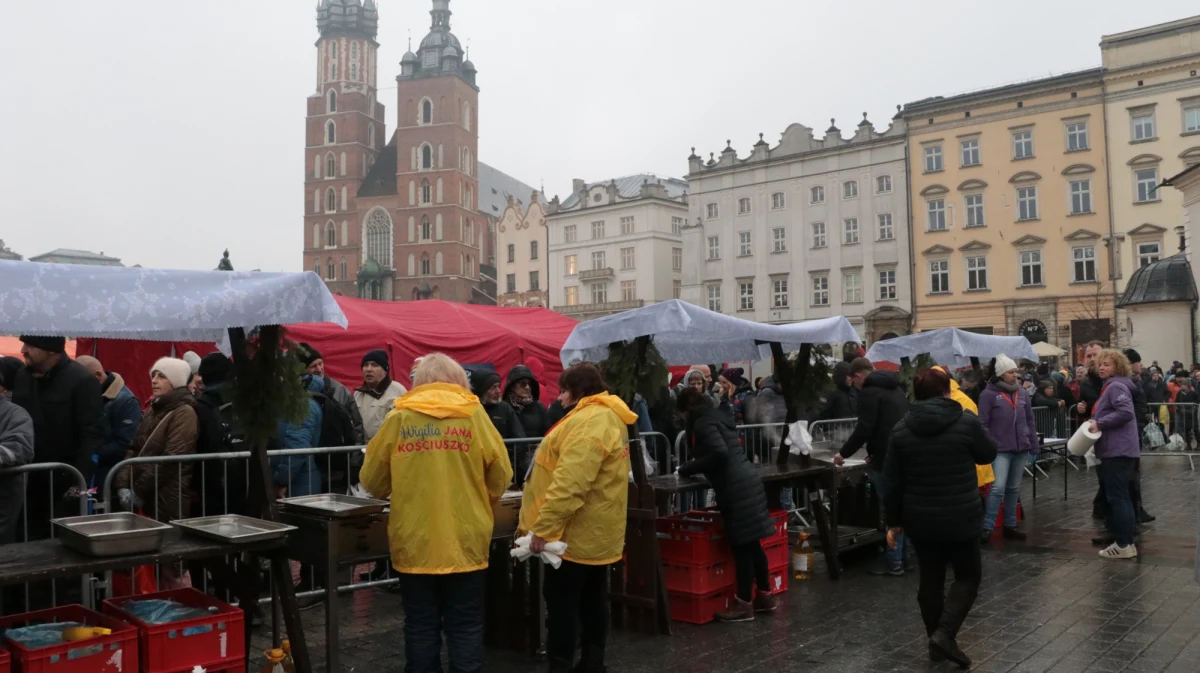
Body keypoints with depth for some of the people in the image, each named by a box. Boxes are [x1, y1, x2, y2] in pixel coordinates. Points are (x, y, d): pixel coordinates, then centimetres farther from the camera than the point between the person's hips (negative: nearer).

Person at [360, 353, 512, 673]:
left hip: (414, 543, 1)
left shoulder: (398, 417, 0)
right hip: (465, 542, 0)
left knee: (421, 627, 12)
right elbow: (500, 477, 0)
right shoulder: (474, 413, -2)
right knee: (465, 628, 9)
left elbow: (372, 480, 7)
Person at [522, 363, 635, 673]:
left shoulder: (588, 421, -21)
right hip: (597, 530, 10)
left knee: (561, 600, -1)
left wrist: (543, 526, -27)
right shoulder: (608, 416, 14)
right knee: (592, 598, 15)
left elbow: (570, 482, -29)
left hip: (576, 531, -10)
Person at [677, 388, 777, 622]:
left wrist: (689, 468, -12)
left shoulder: (703, 423, -9)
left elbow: (720, 454, -22)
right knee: (752, 543, 15)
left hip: (736, 488, -9)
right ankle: (764, 595, 24)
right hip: (748, 482, 9)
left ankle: (744, 604, 4)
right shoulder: (717, 417, 19)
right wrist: (694, 467, 21)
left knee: (742, 545, -3)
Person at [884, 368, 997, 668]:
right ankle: (944, 634, -3)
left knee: (930, 579, 15)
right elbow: (989, 454, 6)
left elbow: (893, 481, 0)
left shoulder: (902, 429, -2)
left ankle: (936, 641, 23)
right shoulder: (966, 421, -10)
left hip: (919, 518, 3)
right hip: (960, 516, -3)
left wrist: (894, 521, 9)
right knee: (968, 575, 12)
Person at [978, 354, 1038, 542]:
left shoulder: (1022, 393, 8)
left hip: (1021, 449, 6)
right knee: (998, 488, -13)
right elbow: (982, 424, -8)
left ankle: (1010, 526, 22)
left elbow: (1030, 421, 14)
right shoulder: (989, 394, -8)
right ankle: (987, 527, -8)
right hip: (1000, 450, -5)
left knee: (1014, 489, 13)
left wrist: (1034, 447, 12)